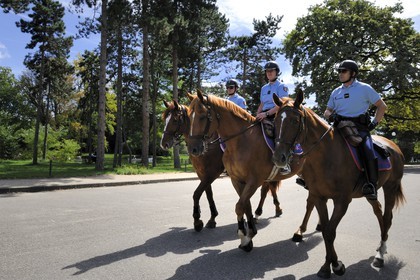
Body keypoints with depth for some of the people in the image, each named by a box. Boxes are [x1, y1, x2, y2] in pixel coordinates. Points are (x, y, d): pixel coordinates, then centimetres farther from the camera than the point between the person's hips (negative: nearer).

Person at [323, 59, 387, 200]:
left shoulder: (364, 88, 6)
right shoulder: (336, 92, 17)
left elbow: (382, 106, 9)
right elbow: (327, 111, 21)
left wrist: (374, 122, -3)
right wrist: (331, 116, -2)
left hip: (359, 127, -4)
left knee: (368, 152, -30)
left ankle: (371, 186, -26)